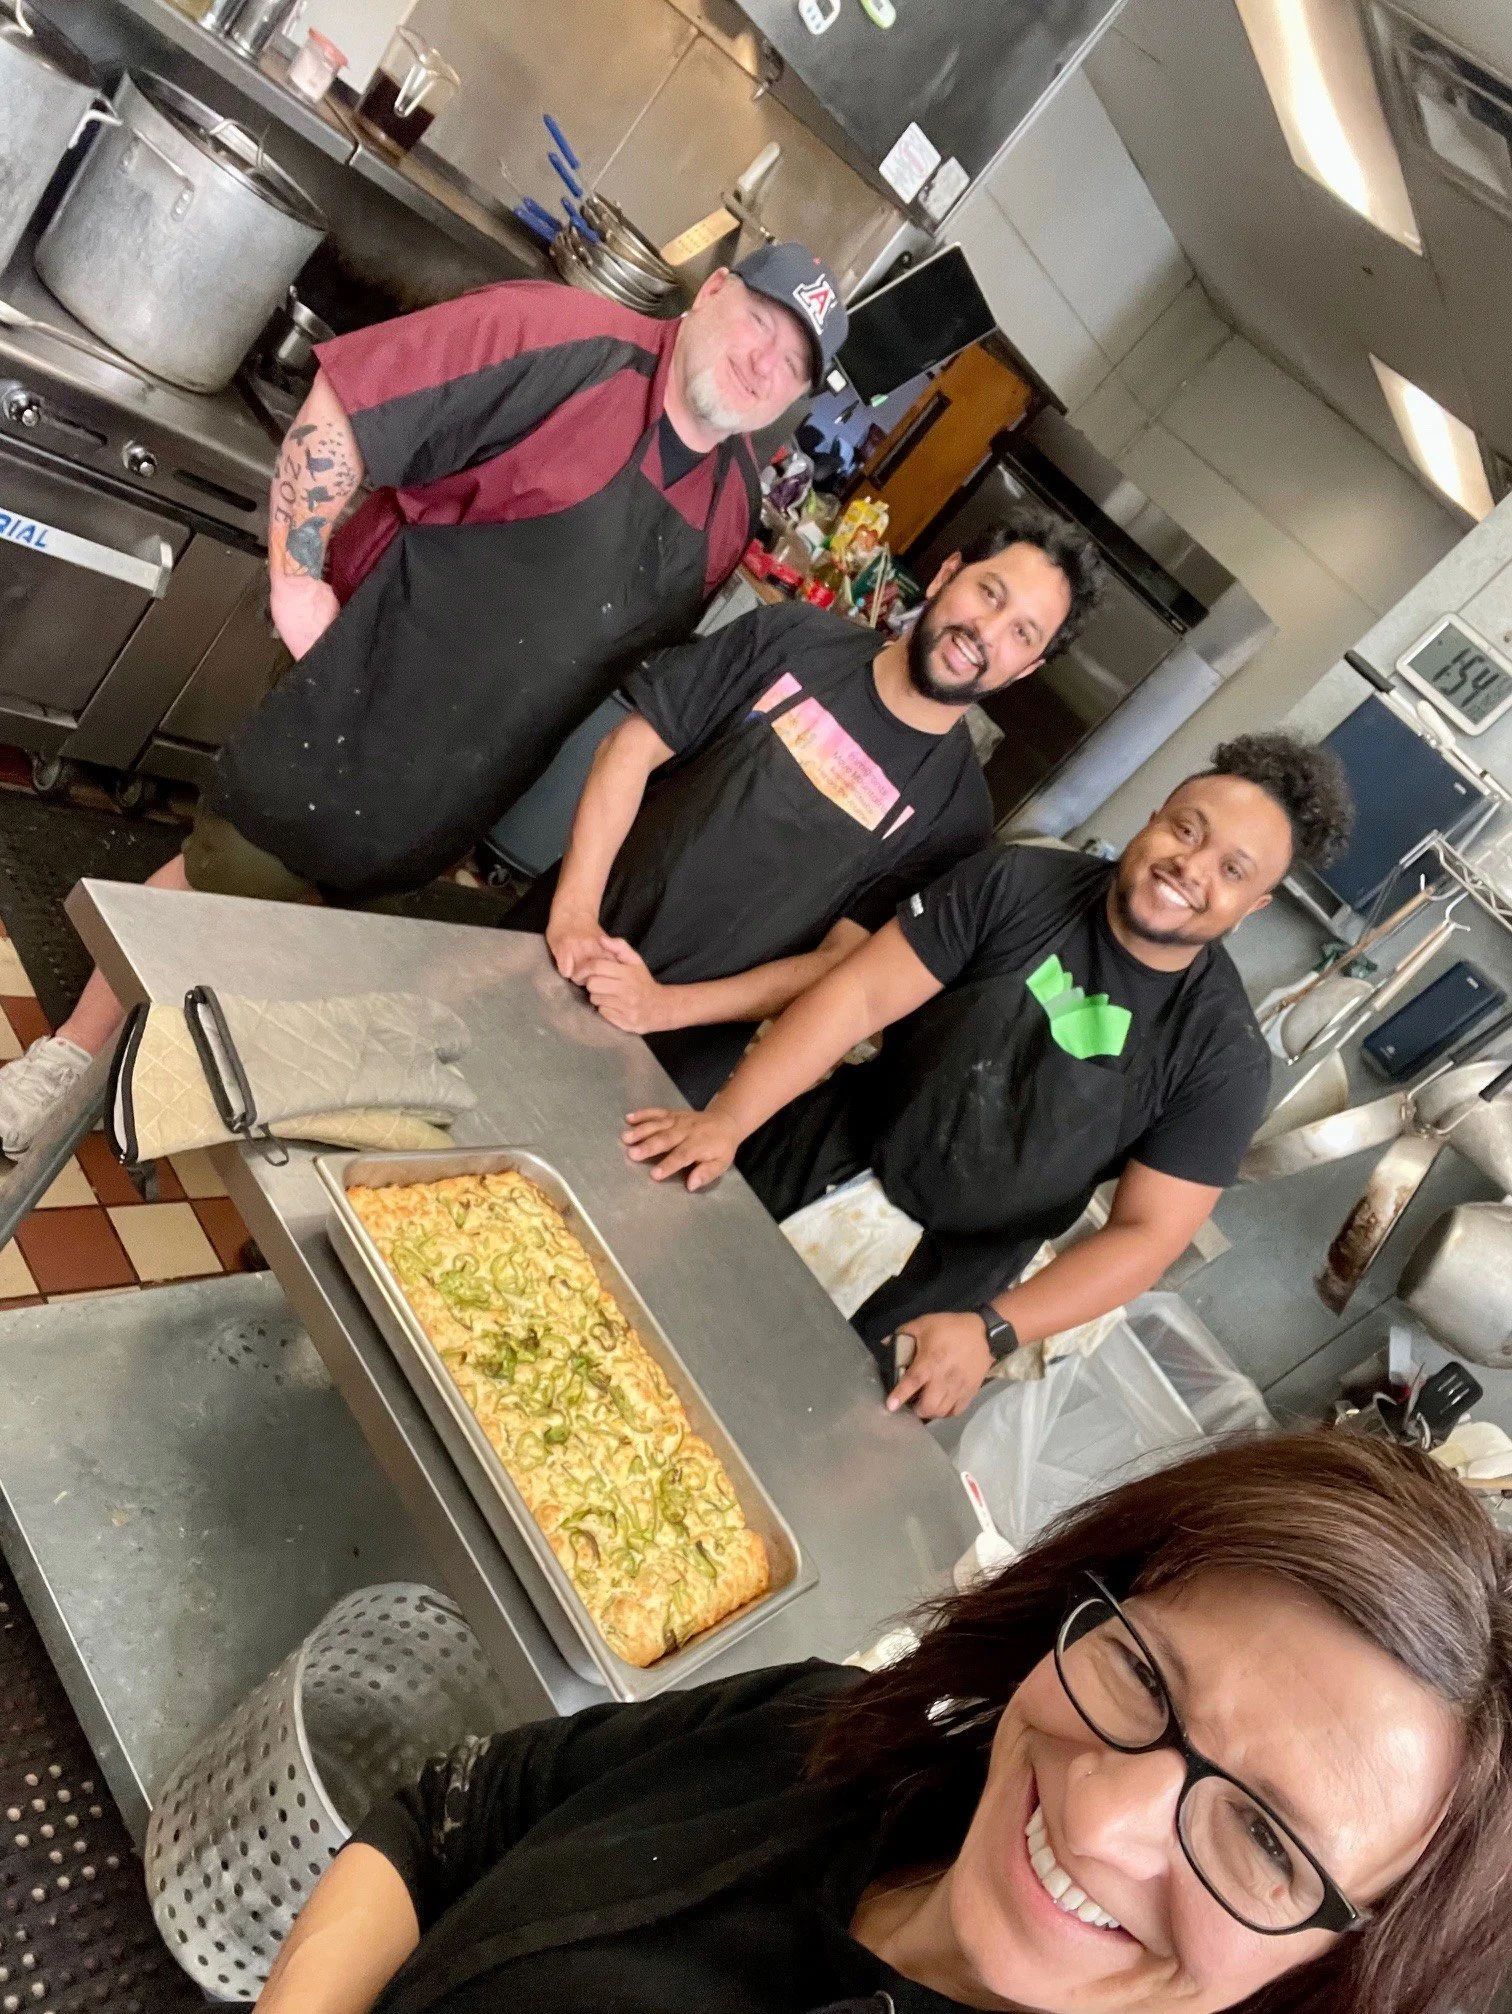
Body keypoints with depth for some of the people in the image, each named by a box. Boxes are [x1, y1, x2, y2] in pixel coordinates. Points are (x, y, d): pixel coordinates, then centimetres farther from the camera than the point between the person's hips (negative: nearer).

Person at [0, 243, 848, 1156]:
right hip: (356, 708, -6)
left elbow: (655, 659, 16)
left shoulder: (736, 502, 3)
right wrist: (297, 580, -18)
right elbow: (342, 405, -20)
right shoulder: (571, 342, -19)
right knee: (216, 878, 6)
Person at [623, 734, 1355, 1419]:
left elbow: (1148, 1233, -16)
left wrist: (990, 1332, -28)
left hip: (945, 1267, -1)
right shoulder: (1018, 883, -15)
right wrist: (727, 1117, -28)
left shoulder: (1225, 1055, -16)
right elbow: (858, 993, -18)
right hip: (824, 1153, 2)